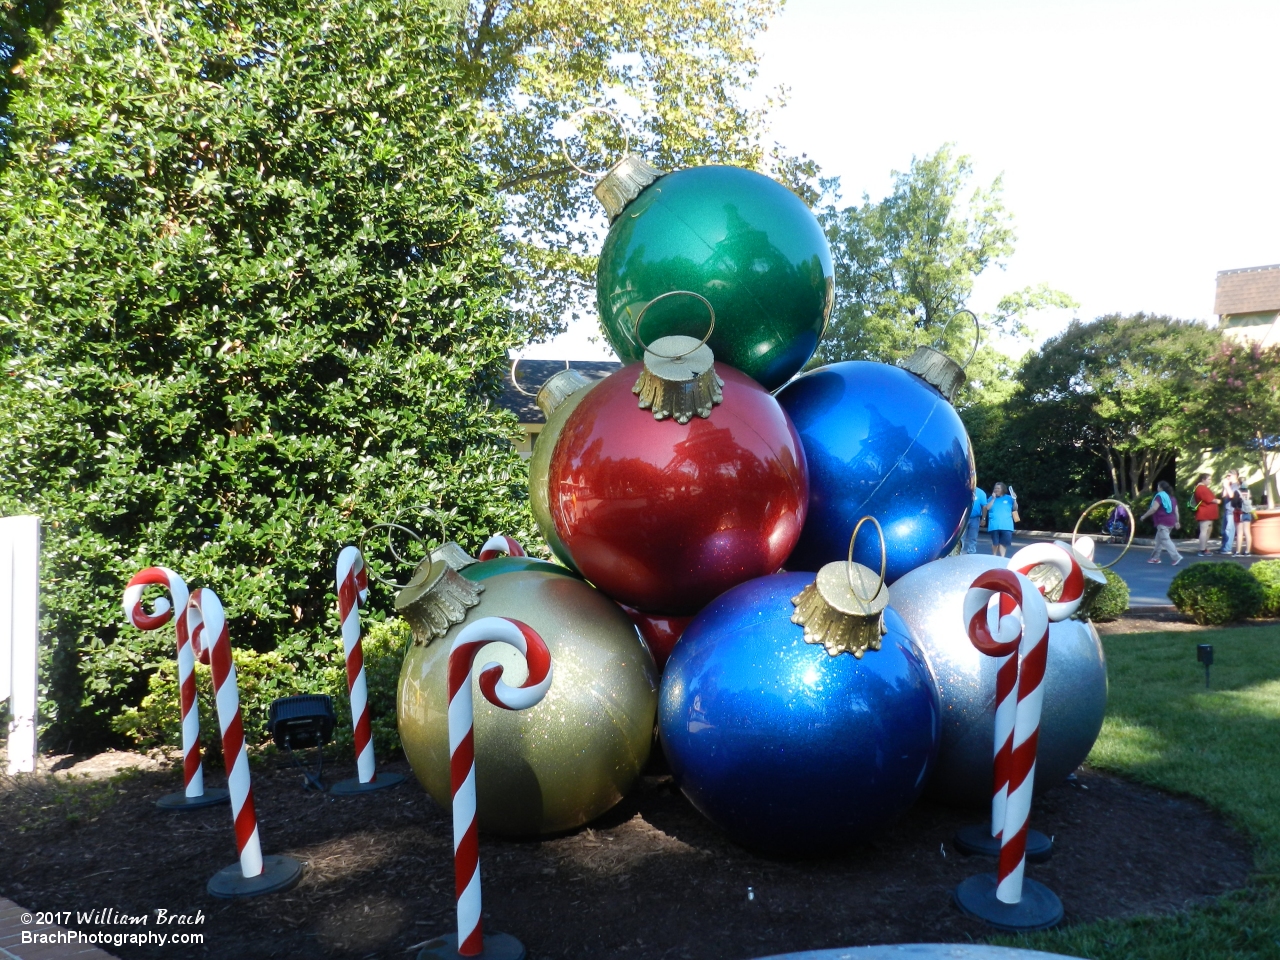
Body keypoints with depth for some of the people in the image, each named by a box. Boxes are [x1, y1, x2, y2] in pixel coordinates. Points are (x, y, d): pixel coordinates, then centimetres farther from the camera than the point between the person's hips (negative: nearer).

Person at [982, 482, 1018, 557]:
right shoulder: (991, 498, 11)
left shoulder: (1008, 498, 10)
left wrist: (1015, 500, -6)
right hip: (994, 525, 0)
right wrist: (993, 498, -5)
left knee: (1004, 542, -4)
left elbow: (1015, 509, 9)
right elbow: (987, 508, -2)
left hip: (1006, 525, 0)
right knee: (995, 542, 2)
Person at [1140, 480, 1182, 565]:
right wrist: (1177, 521, 19)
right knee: (1159, 539, 17)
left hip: (1162, 522, -9)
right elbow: (1176, 511, 15)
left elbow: (1154, 508, -20)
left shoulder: (1160, 496, -10)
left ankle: (1177, 557, -19)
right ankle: (1155, 557, 21)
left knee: (1165, 540, -10)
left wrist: (1144, 516, -12)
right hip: (1171, 522, 9)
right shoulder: (1171, 497, 17)